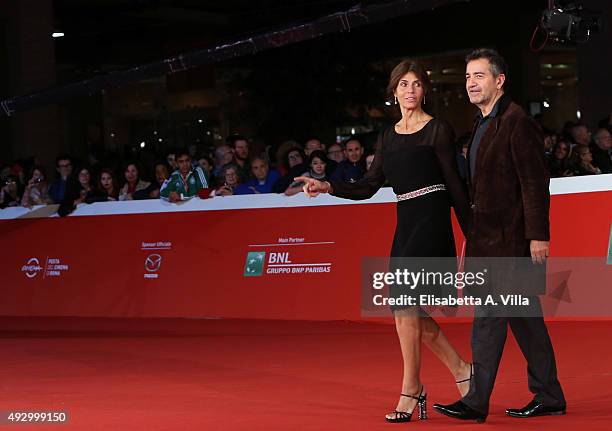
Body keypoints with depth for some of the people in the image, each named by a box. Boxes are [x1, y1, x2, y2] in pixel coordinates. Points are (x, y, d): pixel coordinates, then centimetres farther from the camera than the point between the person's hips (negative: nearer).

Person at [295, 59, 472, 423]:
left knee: (403, 303, -14)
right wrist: (328, 186, -3)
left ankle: (411, 390, -7)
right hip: (406, 225, 7)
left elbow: (455, 184, -4)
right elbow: (369, 187, 12)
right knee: (411, 310, 4)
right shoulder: (387, 138, 15)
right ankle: (461, 371, 19)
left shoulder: (438, 130, -3)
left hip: (431, 222, -7)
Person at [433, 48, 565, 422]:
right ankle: (549, 397, 18)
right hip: (490, 238, 10)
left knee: (489, 318, -9)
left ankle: (477, 401, -7)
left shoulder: (518, 122, -12)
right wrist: (474, 234, 19)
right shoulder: (484, 124, 17)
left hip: (508, 238, -10)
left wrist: (538, 236, -20)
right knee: (525, 319, 12)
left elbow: (535, 183, -16)